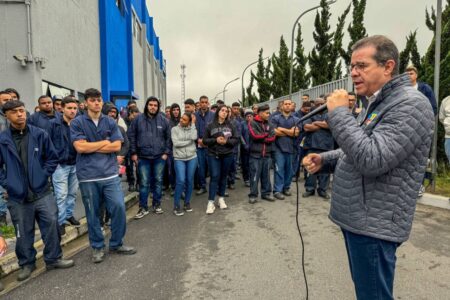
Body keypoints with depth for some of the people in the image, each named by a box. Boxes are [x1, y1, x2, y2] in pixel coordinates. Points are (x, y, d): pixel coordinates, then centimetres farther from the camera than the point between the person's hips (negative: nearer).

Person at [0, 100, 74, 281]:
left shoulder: (39, 134, -2)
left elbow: (52, 158, 5)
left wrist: (43, 175, -2)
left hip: (42, 192, 1)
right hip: (17, 197, 0)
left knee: (51, 225, 5)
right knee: (23, 233, 13)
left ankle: (54, 259, 23)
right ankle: (26, 264, 32)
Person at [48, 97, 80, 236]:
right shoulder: (53, 123, -8)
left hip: (75, 164, 4)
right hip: (60, 164, -4)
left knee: (72, 193, 15)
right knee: (61, 195, -1)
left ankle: (69, 215, 32)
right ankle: (60, 221, 13)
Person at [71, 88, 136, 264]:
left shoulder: (111, 122, 6)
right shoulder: (77, 123, 0)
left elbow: (117, 146, -3)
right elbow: (80, 147, -12)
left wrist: (91, 147, -7)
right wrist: (105, 142, -5)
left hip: (110, 173, 2)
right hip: (88, 176, -2)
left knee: (119, 207, 0)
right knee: (93, 213, 9)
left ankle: (116, 244, 20)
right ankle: (97, 247, 27)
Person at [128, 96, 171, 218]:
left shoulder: (164, 120, 1)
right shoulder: (138, 119, -1)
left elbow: (168, 137, 5)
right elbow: (131, 135, 3)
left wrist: (166, 152, 0)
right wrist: (133, 152, 0)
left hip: (159, 157, 1)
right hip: (143, 157, -1)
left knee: (158, 181, 11)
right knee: (144, 183, 3)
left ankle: (157, 204, 26)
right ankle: (143, 208, 15)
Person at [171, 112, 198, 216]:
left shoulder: (192, 128, 5)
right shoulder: (175, 129, 0)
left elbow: (194, 137, -17)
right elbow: (176, 143, -12)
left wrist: (193, 124, -9)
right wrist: (189, 141, -8)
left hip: (192, 158, 3)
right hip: (179, 159, -2)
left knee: (190, 181, 9)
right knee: (181, 181, -10)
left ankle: (187, 202, 26)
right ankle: (176, 205, 5)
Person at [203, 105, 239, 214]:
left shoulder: (230, 125, 4)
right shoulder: (210, 125, 0)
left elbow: (236, 139, 2)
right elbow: (205, 140, 0)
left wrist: (227, 141, -15)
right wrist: (215, 140, -15)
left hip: (227, 155, 2)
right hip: (213, 155, -2)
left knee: (223, 177, 11)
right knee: (214, 177, -7)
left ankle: (221, 198, 25)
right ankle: (211, 202, -2)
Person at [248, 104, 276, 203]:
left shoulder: (269, 125, 12)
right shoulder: (252, 123, -2)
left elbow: (273, 137, 0)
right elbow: (255, 135, -17)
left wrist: (261, 137, -9)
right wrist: (266, 134, -3)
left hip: (267, 154, 5)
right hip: (255, 154, -5)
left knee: (266, 175, 12)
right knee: (255, 176, 0)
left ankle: (266, 193, 23)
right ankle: (253, 195, 8)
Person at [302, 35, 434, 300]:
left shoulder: (410, 104, -17)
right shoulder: (378, 103, 15)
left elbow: (371, 159, -29)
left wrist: (340, 113, -21)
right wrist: (323, 160, 4)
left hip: (374, 225, -9)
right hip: (357, 218, 9)